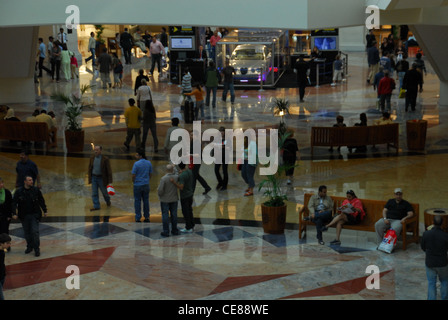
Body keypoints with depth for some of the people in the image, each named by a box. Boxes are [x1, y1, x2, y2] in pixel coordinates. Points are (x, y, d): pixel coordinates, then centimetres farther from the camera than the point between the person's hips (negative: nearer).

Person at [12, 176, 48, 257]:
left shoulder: (36, 190, -4)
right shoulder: (18, 191, -6)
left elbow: (41, 201, 5)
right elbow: (14, 203, -6)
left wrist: (45, 211, 6)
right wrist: (14, 213, -16)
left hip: (34, 214, -1)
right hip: (24, 216, 1)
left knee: (35, 232, -7)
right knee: (27, 232, 11)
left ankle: (37, 249, 2)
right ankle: (29, 246, 29)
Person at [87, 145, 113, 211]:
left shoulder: (105, 159, -16)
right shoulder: (92, 158, -3)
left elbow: (109, 170, -14)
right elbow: (89, 168, 5)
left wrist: (110, 181, -15)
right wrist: (89, 178, 3)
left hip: (101, 178, -3)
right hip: (94, 177, 3)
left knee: (104, 192, 11)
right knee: (94, 193, 1)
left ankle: (108, 200, 41)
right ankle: (96, 206, 8)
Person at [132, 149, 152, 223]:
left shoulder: (136, 164, -16)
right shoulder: (149, 163, 1)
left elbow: (133, 175, -13)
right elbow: (150, 174, 7)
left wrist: (134, 182, 6)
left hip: (138, 185, -4)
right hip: (146, 184, 4)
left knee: (137, 201, 4)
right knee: (146, 201, 12)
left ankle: (138, 218, 7)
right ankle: (146, 217, 16)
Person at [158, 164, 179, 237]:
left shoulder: (163, 178, -22)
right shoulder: (176, 177, -10)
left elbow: (160, 190, -21)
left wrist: (159, 194, 3)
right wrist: (174, 170, 12)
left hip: (165, 199, -4)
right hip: (174, 199, 4)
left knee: (165, 215, 3)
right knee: (174, 214, 13)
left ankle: (166, 232, 6)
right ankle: (174, 230, 20)